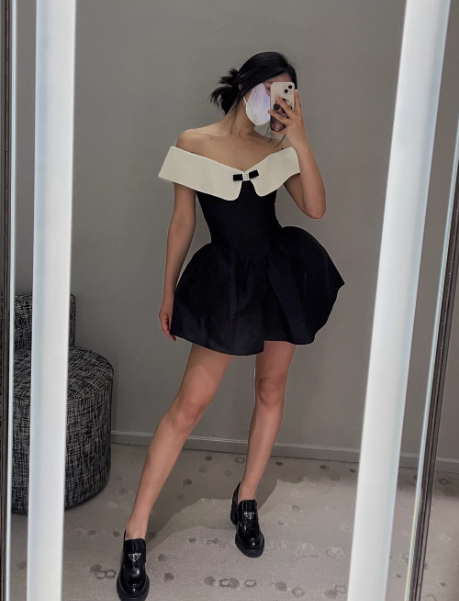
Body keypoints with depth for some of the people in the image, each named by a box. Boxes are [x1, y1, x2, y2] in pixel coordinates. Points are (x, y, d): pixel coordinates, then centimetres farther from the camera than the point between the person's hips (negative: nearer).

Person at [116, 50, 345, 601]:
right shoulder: (193, 142, -2)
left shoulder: (277, 149, 5)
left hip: (283, 276, 4)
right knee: (190, 402, -8)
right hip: (227, 282, -4)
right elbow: (182, 221, 2)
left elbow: (316, 208, -6)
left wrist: (300, 142, -13)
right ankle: (136, 531, 1)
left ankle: (246, 501, 30)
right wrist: (169, 289, 4)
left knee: (271, 390, 10)